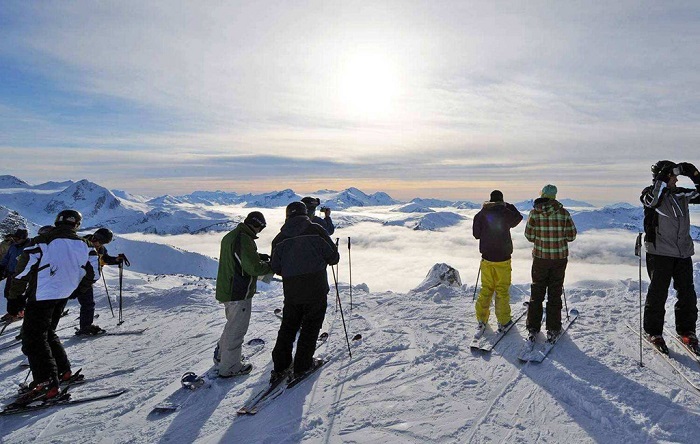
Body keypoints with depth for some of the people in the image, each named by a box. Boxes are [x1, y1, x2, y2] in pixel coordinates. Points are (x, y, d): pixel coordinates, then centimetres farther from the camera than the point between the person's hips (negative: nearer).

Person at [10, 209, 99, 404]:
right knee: (48, 333, 22)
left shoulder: (42, 243, -12)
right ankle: (63, 371, 26)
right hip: (63, 296, 6)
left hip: (42, 296, -6)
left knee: (33, 339, -1)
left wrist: (15, 295, 4)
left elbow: (23, 271, -10)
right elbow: (93, 273, 6)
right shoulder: (84, 245, 2)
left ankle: (46, 383, -6)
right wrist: (75, 287, 23)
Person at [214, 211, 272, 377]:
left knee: (232, 324, 27)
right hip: (239, 293, -10)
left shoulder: (230, 236, 8)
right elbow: (254, 268, -25)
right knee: (237, 329, 4)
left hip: (225, 289, 10)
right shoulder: (245, 240, -24)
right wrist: (270, 266, -8)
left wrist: (258, 256, 10)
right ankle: (229, 367, 17)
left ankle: (221, 354, 42)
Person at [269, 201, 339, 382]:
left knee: (288, 327, 18)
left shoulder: (280, 238, 4)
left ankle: (280, 367, 20)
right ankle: (302, 366, 18)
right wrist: (320, 258, 17)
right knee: (310, 327, 12)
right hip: (316, 290, -3)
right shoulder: (316, 230, -6)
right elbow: (333, 257, -5)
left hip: (291, 291, 3)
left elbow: (276, 268, 7)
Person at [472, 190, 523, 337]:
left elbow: (476, 234, 4)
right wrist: (508, 206, 20)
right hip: (503, 258, -2)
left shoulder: (481, 214, -4)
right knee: (502, 290, 8)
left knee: (486, 289, 12)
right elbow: (518, 218, 12)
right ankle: (503, 322, 17)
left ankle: (481, 320, 15)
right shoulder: (506, 213, -9)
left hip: (487, 258, 2)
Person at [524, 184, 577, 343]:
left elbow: (529, 236, -6)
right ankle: (553, 330, 16)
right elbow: (571, 236, -3)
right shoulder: (563, 213, -6)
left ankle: (533, 328, 16)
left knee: (536, 292, 12)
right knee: (555, 294, 11)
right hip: (559, 257, 0)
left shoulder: (534, 213, -7)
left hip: (540, 257, 0)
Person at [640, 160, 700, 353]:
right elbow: (651, 200, -28)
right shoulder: (652, 193, -8)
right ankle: (654, 332, 13)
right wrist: (663, 178, -27)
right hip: (660, 252, -6)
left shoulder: (681, 195, 10)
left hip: (683, 252, 6)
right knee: (658, 293, 1)